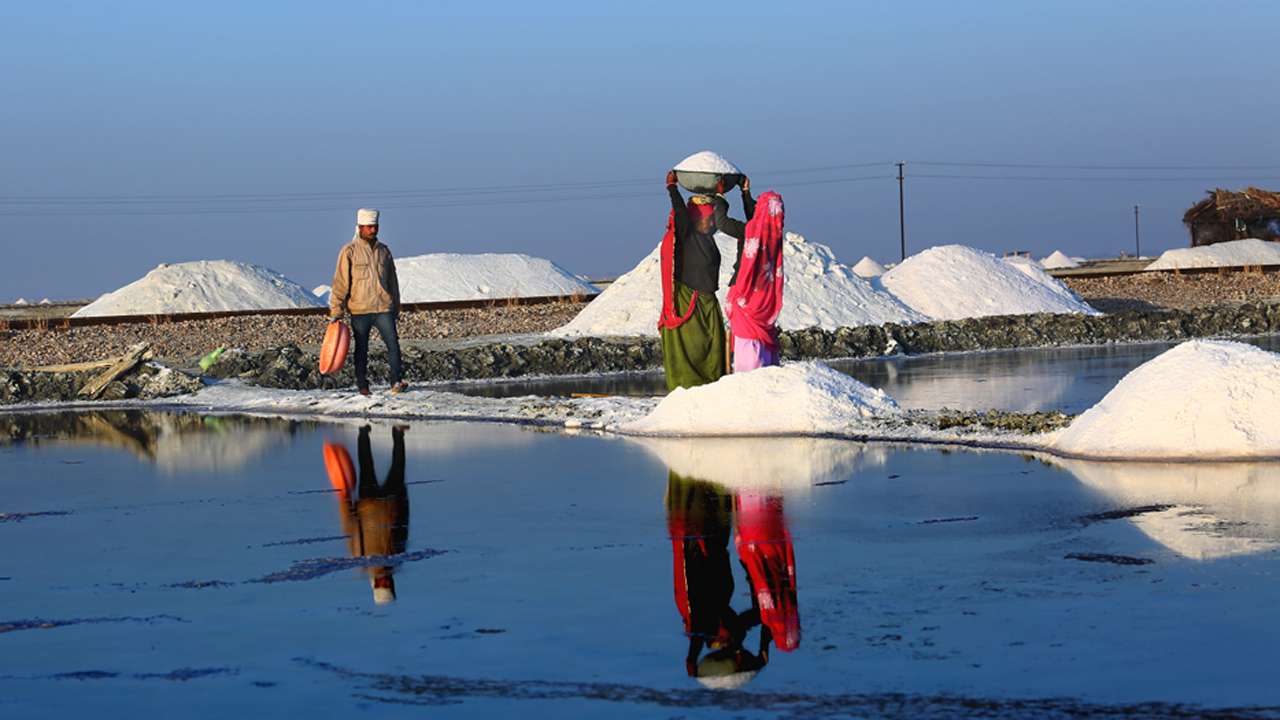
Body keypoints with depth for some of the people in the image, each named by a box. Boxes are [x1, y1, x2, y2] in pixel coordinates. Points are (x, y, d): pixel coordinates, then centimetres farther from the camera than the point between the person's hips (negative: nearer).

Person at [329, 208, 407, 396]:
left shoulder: (383, 250, 11)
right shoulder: (349, 251, -2)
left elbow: (392, 281, 19)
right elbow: (340, 282, -3)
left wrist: (396, 308, 19)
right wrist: (336, 310, -7)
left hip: (383, 308, 3)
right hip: (359, 310, -3)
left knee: (393, 344, -9)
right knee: (361, 349, 5)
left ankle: (396, 382, -8)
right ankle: (362, 386, 11)